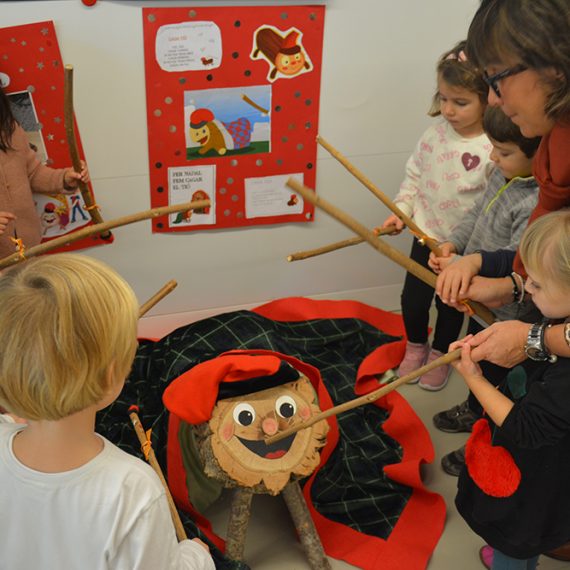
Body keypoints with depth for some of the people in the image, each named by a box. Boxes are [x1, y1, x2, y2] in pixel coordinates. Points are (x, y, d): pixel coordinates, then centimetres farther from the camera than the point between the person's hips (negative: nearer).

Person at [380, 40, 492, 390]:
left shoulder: (494, 150, -24)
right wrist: (401, 210, -6)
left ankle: (441, 354, 44)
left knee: (451, 304, 17)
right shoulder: (437, 132, -7)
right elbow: (415, 174, 6)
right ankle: (416, 346, 44)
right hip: (426, 234, 4)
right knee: (413, 296, 15)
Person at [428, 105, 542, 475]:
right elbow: (477, 213, 7)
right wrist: (453, 243, -8)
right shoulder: (505, 174, -7)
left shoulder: (538, 204, -35)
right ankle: (474, 412, 59)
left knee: (495, 377, 15)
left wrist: (460, 264, -25)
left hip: (507, 318, -8)